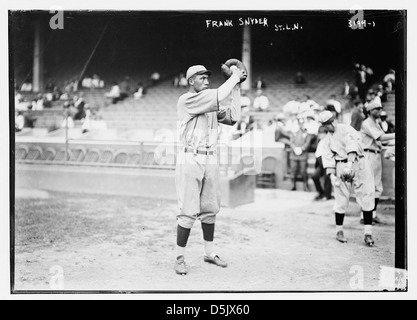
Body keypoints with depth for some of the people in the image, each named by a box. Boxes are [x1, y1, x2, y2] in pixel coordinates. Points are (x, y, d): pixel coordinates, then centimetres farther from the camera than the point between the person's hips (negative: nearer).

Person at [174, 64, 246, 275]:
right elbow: (218, 97, -22)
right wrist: (234, 77, -10)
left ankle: (210, 253, 24)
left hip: (210, 160, 7)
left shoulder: (211, 104, 15)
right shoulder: (186, 100, -9)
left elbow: (233, 117, 6)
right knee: (188, 211, -6)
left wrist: (236, 87, 5)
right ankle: (180, 258, 4)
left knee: (210, 209, 12)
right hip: (190, 159, -7)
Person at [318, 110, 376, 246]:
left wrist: (349, 164, -26)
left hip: (359, 163, -2)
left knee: (367, 198, -7)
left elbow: (352, 145, -14)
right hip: (341, 166, 2)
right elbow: (328, 158, 3)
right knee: (342, 200, 2)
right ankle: (339, 231, 18)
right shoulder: (327, 140, 12)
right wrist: (331, 175, -12)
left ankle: (368, 233, -3)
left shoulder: (345, 129, 0)